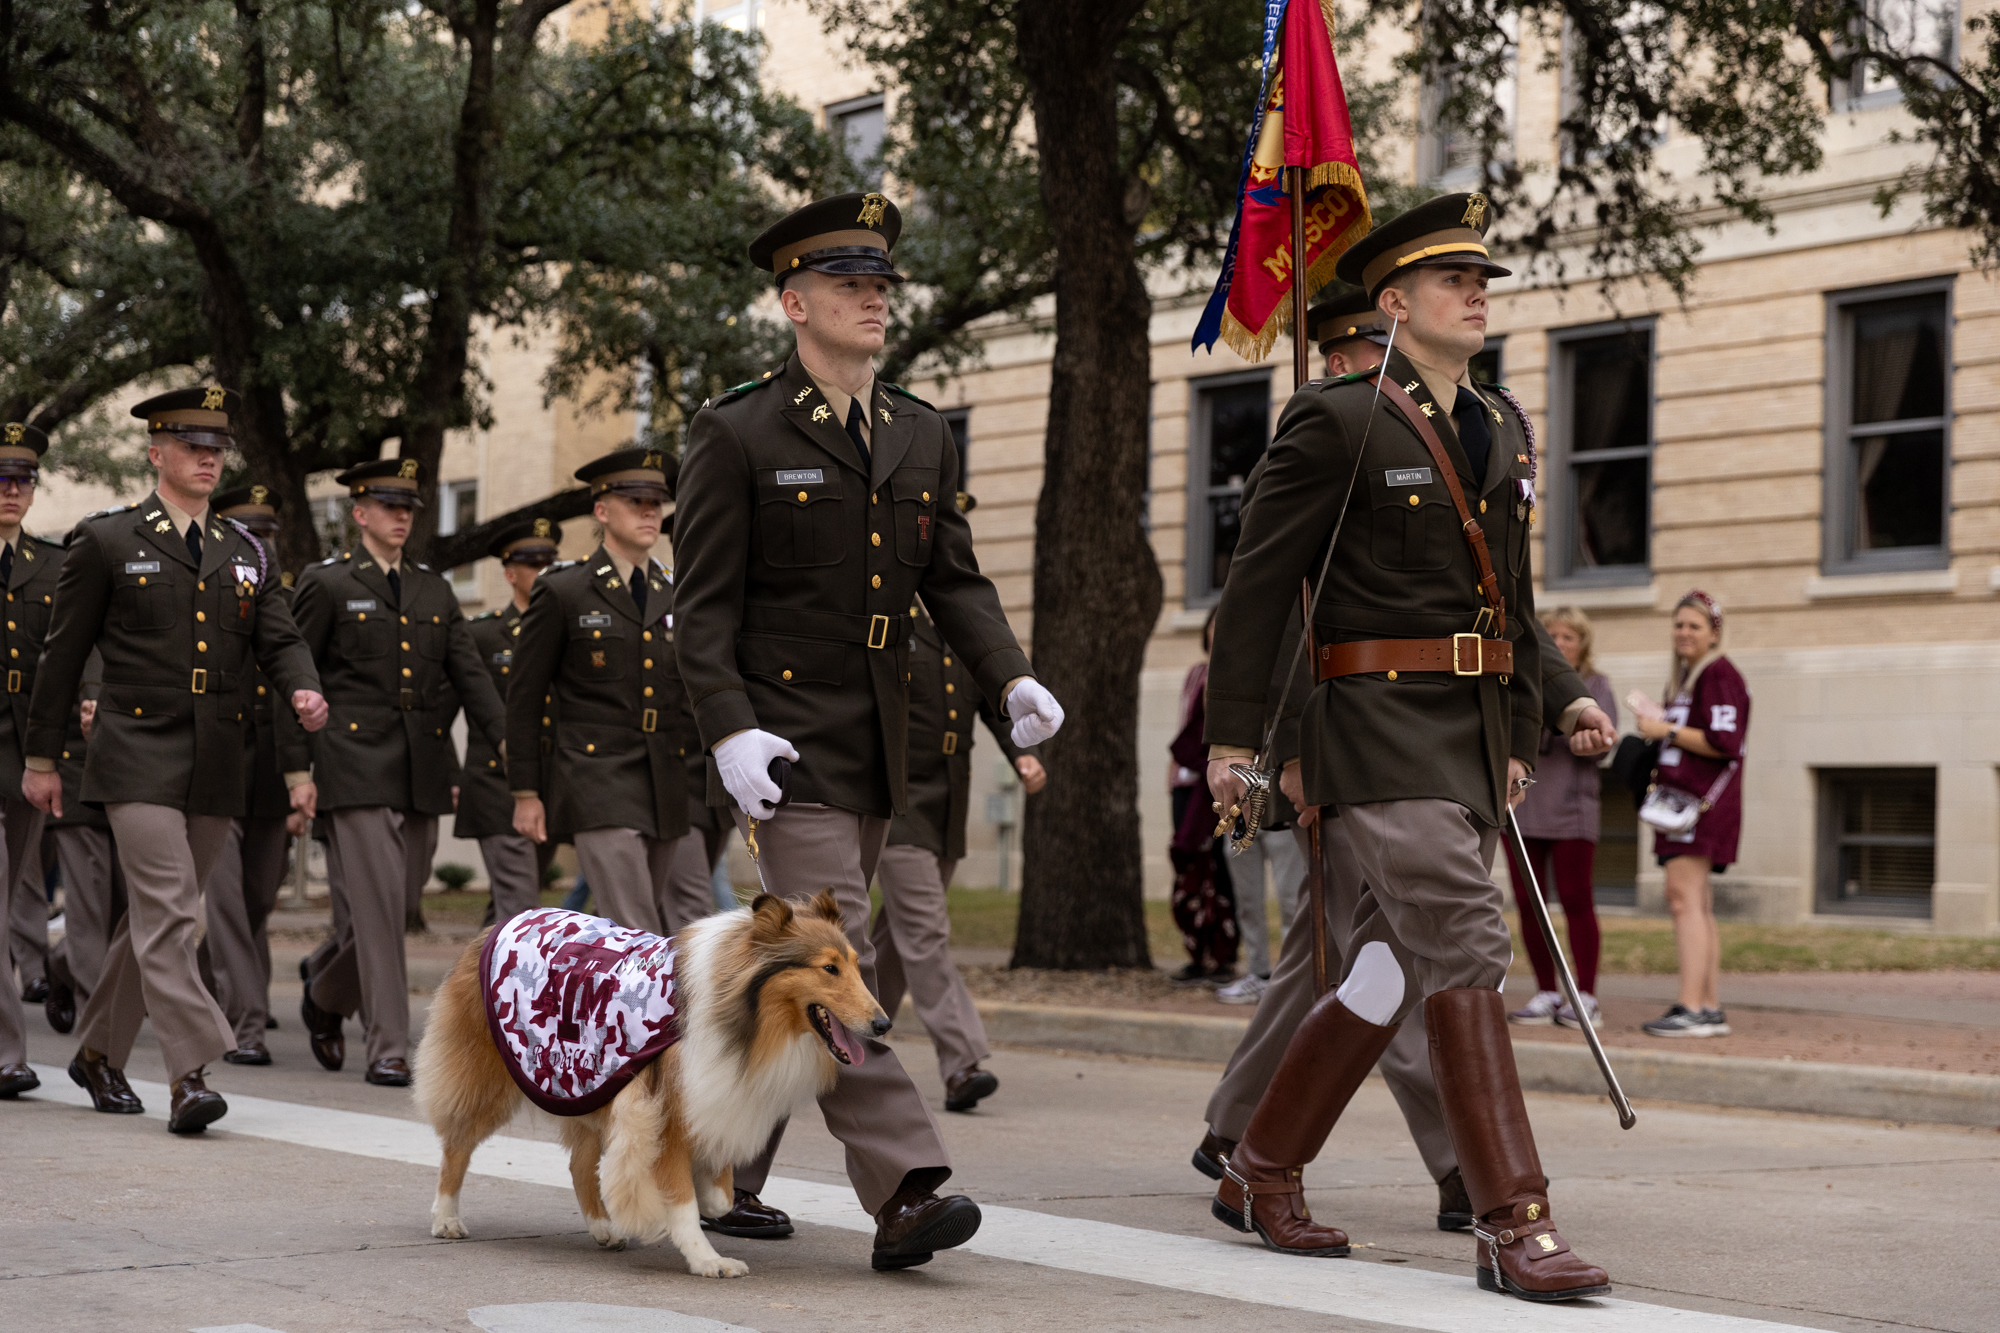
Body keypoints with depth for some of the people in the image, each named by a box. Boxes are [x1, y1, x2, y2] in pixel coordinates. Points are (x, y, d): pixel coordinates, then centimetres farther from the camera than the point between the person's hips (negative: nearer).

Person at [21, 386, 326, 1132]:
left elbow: (278, 641, 10)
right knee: (169, 915, -15)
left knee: (157, 919, 12)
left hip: (218, 765, 5)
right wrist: (41, 758, 4)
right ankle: (189, 1077, -18)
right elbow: (63, 656, 4)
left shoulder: (246, 553, 15)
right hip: (137, 755, -5)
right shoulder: (106, 542, 2)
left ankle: (98, 1051, 27)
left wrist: (305, 690, -14)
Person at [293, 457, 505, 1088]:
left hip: (422, 769, 5)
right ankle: (388, 1048, -6)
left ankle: (324, 996, 34)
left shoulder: (435, 590, 17)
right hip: (356, 763, -5)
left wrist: (509, 743, -1)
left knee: (389, 904, 8)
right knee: (378, 905, -10)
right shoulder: (326, 584, 3)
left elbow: (470, 675, 12)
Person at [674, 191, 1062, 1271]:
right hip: (783, 746, -6)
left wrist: (1009, 680, -6)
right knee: (836, 964, -14)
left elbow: (954, 578, 11)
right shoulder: (734, 434, -5)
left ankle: (724, 1168, 25)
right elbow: (704, 602, -8)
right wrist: (728, 729, -19)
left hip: (875, 754, 7)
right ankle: (903, 1192, -19)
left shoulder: (922, 435, 13)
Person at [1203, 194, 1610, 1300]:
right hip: (1381, 727, -8)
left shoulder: (1503, 429, 16)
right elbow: (1258, 580, -6)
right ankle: (1513, 1228, -13)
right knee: (1465, 953, -14)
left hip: (1474, 737, 8)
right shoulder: (1337, 422, -7)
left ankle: (1260, 1176, 24)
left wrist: (1519, 738, 19)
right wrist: (1233, 735, -9)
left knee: (1395, 966, 10)